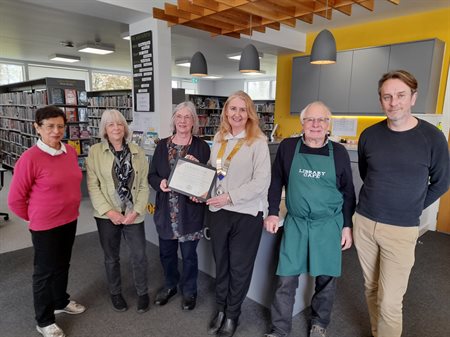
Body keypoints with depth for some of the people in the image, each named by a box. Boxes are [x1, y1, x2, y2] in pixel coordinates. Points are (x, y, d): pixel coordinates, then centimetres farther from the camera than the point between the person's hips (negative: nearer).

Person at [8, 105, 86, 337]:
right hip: (45, 226, -6)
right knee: (45, 271, 12)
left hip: (69, 220, 6)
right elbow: (15, 199, -13)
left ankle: (61, 302, 47)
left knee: (63, 264, 23)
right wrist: (35, 218, 0)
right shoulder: (30, 158, -21)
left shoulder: (70, 151, -2)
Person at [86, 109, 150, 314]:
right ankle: (115, 293, 38)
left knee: (139, 256, 5)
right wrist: (109, 211, -13)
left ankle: (142, 293, 29)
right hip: (107, 215, -1)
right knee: (111, 258, 14)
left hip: (133, 215, 1)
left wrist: (136, 211, -9)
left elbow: (144, 185, 0)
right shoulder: (95, 152, -3)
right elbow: (93, 185, -7)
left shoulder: (137, 152, 2)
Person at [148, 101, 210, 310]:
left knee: (189, 254, 11)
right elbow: (151, 175, 5)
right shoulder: (162, 145, 4)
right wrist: (160, 183, -16)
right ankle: (170, 285, 43)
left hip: (190, 210, -3)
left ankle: (189, 291, 34)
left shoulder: (201, 146, -5)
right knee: (166, 252, 18)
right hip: (166, 209, 4)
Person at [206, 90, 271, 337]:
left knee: (239, 268, 12)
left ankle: (232, 314, 34)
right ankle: (220, 308, 40)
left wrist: (230, 197, -20)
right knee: (221, 264, 19)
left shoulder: (258, 142, -10)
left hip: (246, 213, -5)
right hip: (217, 211, 5)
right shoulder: (218, 138, 7)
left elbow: (262, 181, -16)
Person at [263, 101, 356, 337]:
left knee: (326, 278, 13)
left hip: (328, 225, 1)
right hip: (295, 223, 0)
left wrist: (347, 226, 3)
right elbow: (276, 182, 6)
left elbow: (348, 192, 4)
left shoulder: (339, 152, -2)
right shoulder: (287, 147, -3)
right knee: (286, 279, 4)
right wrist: (273, 213, 1)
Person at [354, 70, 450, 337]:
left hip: (401, 230, -3)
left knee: (390, 302, 0)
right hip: (364, 222, 3)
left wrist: (412, 208, 7)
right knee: (372, 289, 17)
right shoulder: (370, 135, -1)